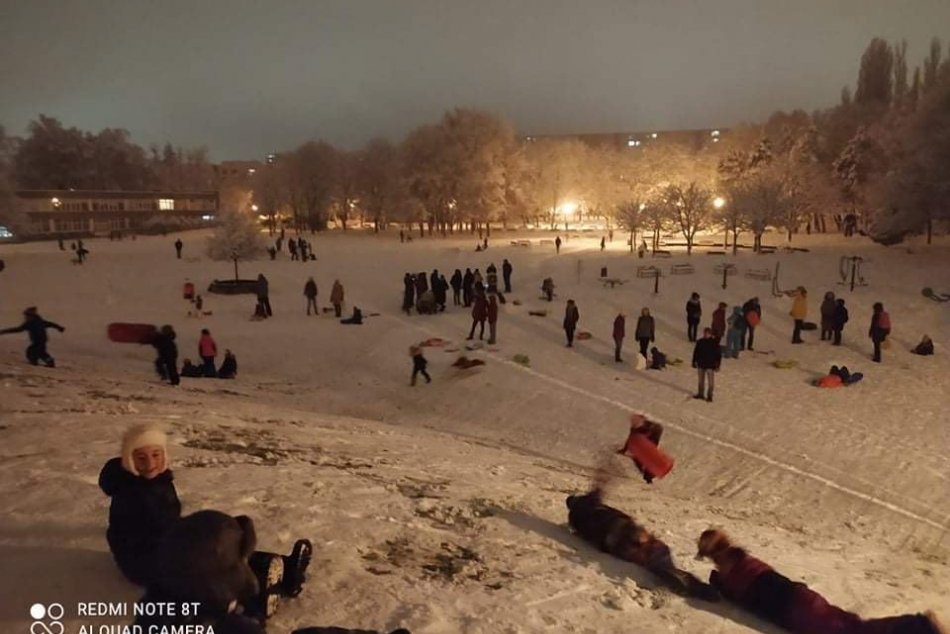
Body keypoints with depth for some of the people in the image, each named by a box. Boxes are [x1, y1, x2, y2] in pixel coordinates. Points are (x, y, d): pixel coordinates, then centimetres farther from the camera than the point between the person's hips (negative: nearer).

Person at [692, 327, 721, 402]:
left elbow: (718, 354, -6)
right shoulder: (700, 342, -2)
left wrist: (717, 365, -6)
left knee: (711, 381, -1)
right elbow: (695, 352, 6)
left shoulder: (714, 343, -9)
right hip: (701, 364, 4)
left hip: (710, 365, -4)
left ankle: (710, 395, 7)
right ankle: (700, 394, 27)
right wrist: (694, 362, 7)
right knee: (701, 380, 14)